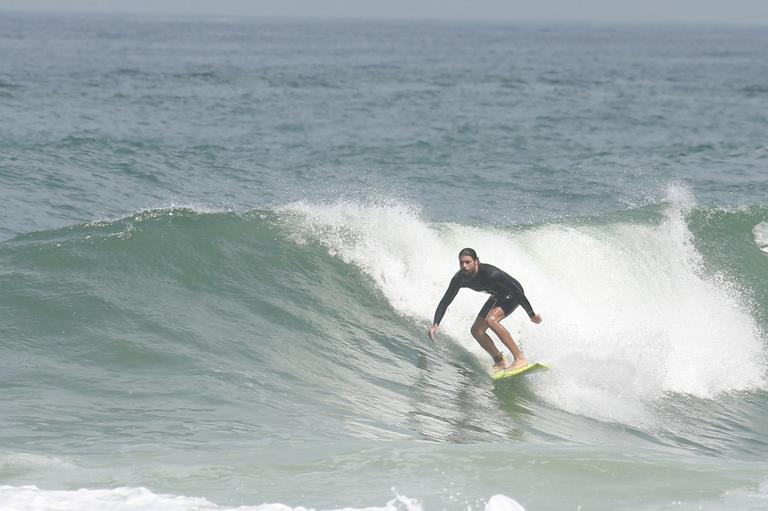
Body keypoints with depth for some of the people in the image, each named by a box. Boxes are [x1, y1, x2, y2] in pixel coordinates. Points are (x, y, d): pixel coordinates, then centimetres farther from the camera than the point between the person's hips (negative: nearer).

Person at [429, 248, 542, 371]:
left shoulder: (489, 273, -36)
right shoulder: (459, 279, -16)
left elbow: (516, 289, -32)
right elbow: (445, 301, -8)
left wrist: (532, 314, -30)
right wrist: (435, 324, -23)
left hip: (513, 295, -8)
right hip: (497, 296, 8)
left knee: (491, 320, -30)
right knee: (476, 330, 0)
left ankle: (520, 358, -29)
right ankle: (500, 362, 12)